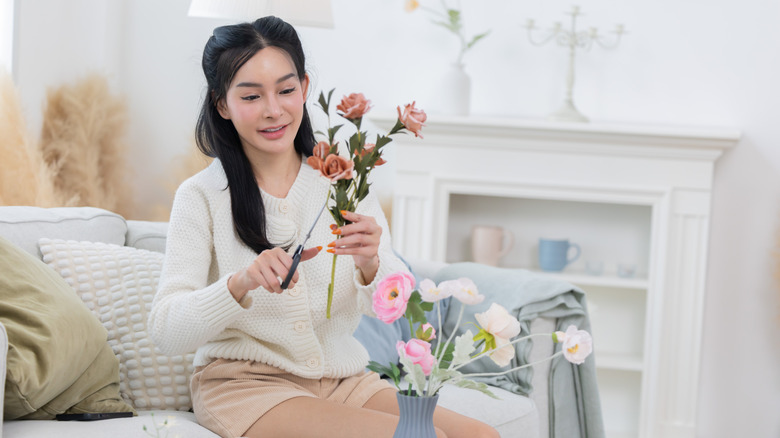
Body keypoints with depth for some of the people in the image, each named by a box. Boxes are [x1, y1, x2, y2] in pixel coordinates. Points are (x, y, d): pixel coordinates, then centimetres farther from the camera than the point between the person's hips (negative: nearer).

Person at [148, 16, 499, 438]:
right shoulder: (201, 196, -4)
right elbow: (166, 331, -12)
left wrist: (370, 267, -24)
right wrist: (239, 284, -30)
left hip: (343, 379, 5)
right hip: (243, 383, -4)